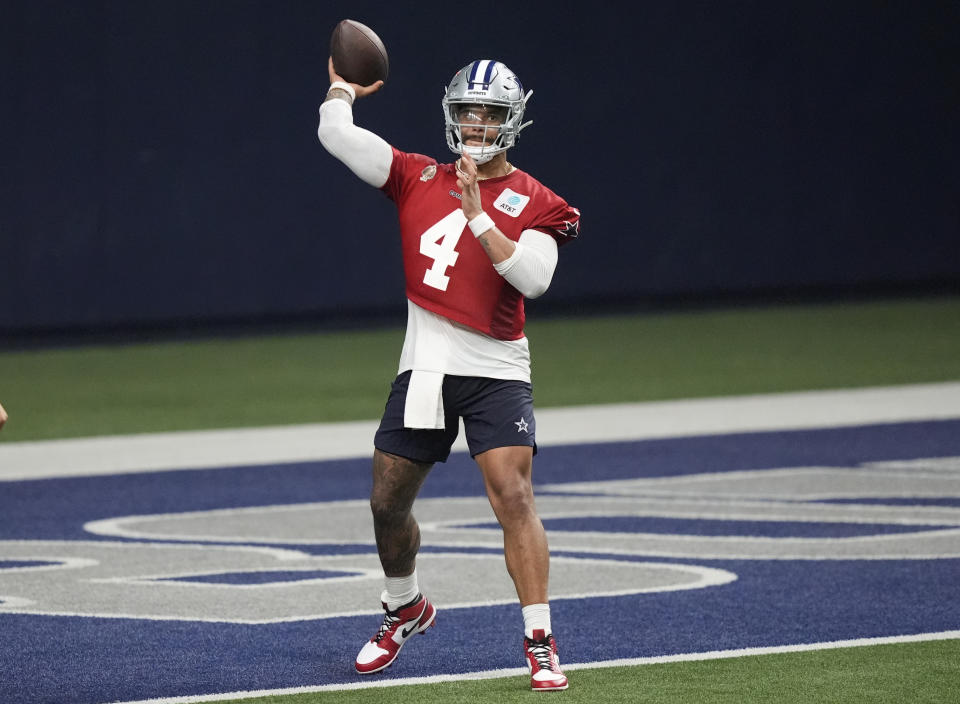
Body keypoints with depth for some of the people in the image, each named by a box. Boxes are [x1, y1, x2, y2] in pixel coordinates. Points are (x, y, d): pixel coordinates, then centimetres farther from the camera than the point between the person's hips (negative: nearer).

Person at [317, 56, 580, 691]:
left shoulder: (533, 203, 0)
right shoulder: (418, 179, 7)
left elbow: (534, 278, -17)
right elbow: (336, 135, 1)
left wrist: (478, 218, -20)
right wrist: (344, 90, 15)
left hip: (496, 372, -3)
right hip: (424, 370, 3)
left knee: (514, 498, -17)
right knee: (389, 503, 11)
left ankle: (541, 644, -15)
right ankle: (406, 609, 38)